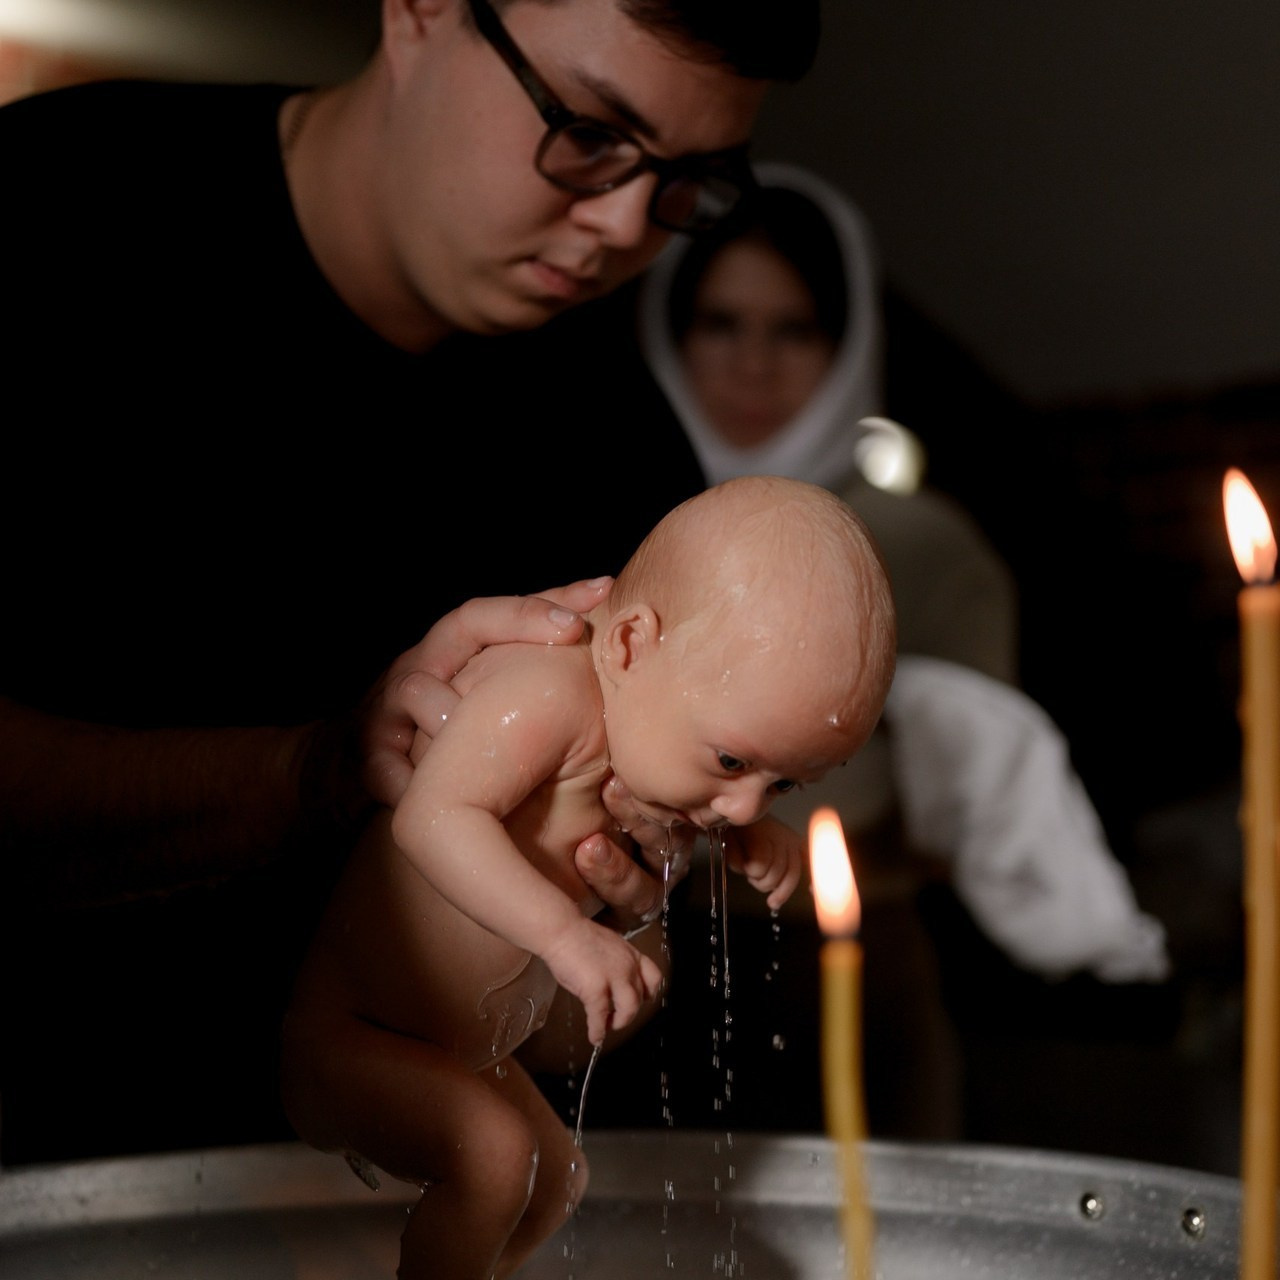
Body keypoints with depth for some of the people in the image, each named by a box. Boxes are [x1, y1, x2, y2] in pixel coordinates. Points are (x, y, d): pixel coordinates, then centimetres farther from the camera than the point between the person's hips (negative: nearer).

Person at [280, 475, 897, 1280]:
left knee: (557, 1177, 19)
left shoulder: (648, 718, -2)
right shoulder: (545, 696, -29)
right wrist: (564, 931, -49)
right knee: (495, 1154, -29)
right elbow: (435, 817, -41)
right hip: (340, 1035, -9)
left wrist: (761, 840, -5)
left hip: (455, 1053, 9)